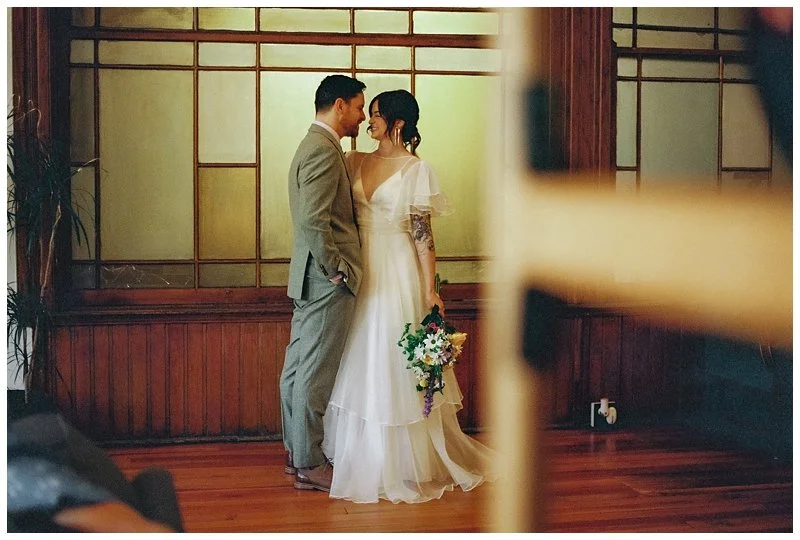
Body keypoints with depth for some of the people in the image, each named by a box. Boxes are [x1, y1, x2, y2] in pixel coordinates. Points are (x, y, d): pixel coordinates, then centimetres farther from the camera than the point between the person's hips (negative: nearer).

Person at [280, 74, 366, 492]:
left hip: (309, 279, 11)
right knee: (315, 372, -4)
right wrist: (336, 270, -17)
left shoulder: (313, 145, 17)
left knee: (299, 366, 14)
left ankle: (295, 450, 24)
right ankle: (309, 464, 4)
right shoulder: (324, 149, -16)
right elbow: (314, 221, -24)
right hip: (327, 282, -11)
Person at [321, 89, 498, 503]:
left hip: (398, 274, -5)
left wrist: (431, 290, -13)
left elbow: (423, 234, -10)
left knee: (396, 366, -1)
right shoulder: (356, 162, 9)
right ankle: (361, 453, 23)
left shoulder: (416, 170, -7)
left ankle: (404, 462, 12)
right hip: (361, 273, 5)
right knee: (360, 364, 10)